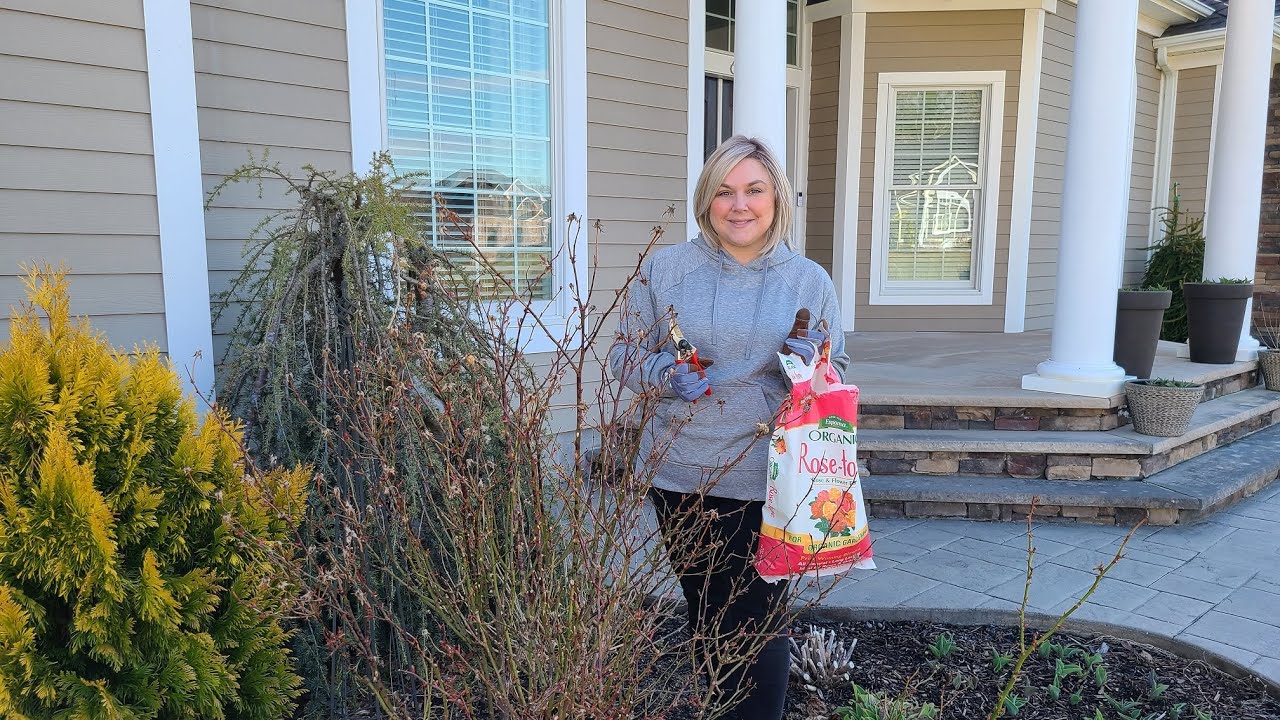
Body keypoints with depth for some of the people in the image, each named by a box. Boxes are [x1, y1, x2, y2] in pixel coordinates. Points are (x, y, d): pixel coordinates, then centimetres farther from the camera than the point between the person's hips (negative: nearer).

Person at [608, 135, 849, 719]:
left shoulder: (810, 281, 2)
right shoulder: (663, 269, 1)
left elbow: (837, 370, 8)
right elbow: (626, 356, 5)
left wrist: (813, 364, -14)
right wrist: (668, 375, -15)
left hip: (769, 480, -1)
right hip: (681, 475, 2)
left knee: (760, 625, 2)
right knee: (706, 617, 18)